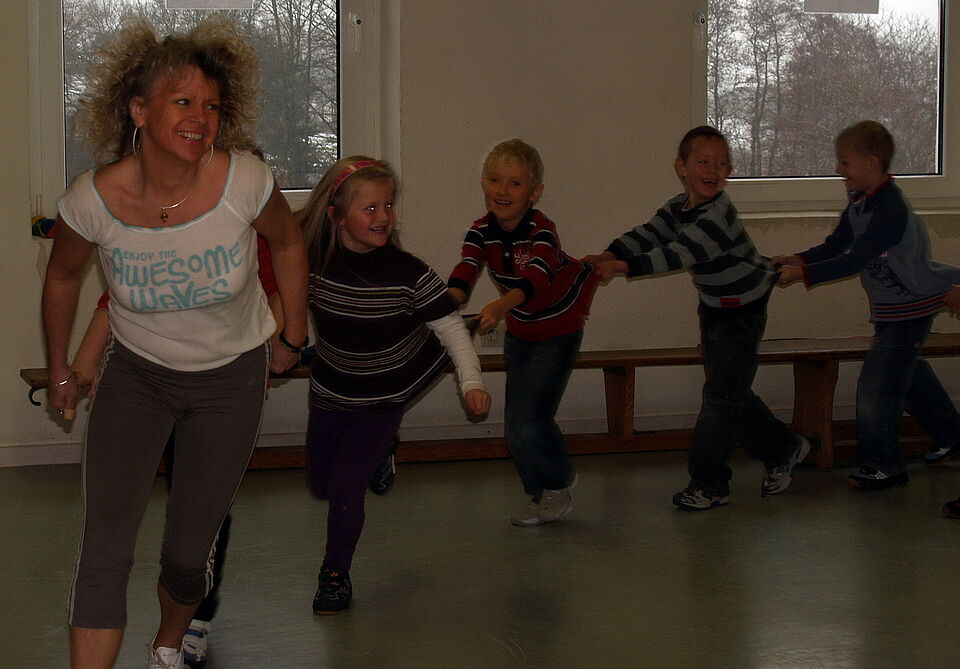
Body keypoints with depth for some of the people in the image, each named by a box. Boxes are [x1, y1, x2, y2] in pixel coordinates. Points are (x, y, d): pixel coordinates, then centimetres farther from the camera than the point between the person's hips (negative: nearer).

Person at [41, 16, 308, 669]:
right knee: (105, 546, -15)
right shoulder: (94, 199, -22)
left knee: (189, 551, 7)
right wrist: (60, 370, 12)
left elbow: (288, 243, -1)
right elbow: (62, 278, 1)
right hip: (137, 373, 0)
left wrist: (294, 338, 8)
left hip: (231, 377, 0)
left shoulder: (244, 181, -24)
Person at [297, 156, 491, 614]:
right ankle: (378, 455, 49)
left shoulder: (408, 274, -24)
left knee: (345, 489, -10)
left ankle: (335, 577, 15)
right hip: (331, 392, 3)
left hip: (384, 396, -3)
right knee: (320, 486, 17)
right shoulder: (313, 264, -19)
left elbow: (450, 328, -19)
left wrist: (471, 382, -29)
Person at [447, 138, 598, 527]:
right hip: (519, 332, 6)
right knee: (517, 424, 10)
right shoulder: (482, 231, -14)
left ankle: (559, 484, 12)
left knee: (527, 419, -14)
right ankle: (544, 497, 30)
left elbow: (535, 277, -48)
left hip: (558, 330, -6)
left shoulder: (541, 232, -29)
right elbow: (466, 271, -30)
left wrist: (501, 306, -66)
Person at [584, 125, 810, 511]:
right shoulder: (678, 207, 0)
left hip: (742, 311, -9)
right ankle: (783, 450, 33)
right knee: (730, 392, 15)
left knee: (721, 396, -6)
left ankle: (708, 483, 3)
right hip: (712, 307, 9)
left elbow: (680, 253, -38)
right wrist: (608, 255, -29)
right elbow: (647, 235, -10)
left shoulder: (718, 214, -28)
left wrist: (623, 266, -44)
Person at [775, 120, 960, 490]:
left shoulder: (890, 210, -28)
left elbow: (854, 261, -30)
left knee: (878, 383, -7)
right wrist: (798, 259, -8)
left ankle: (885, 466, 6)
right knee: (905, 371, 24)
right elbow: (835, 245, 8)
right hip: (889, 306, 10)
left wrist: (803, 273, -29)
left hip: (911, 308, -10)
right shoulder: (860, 203, 3)